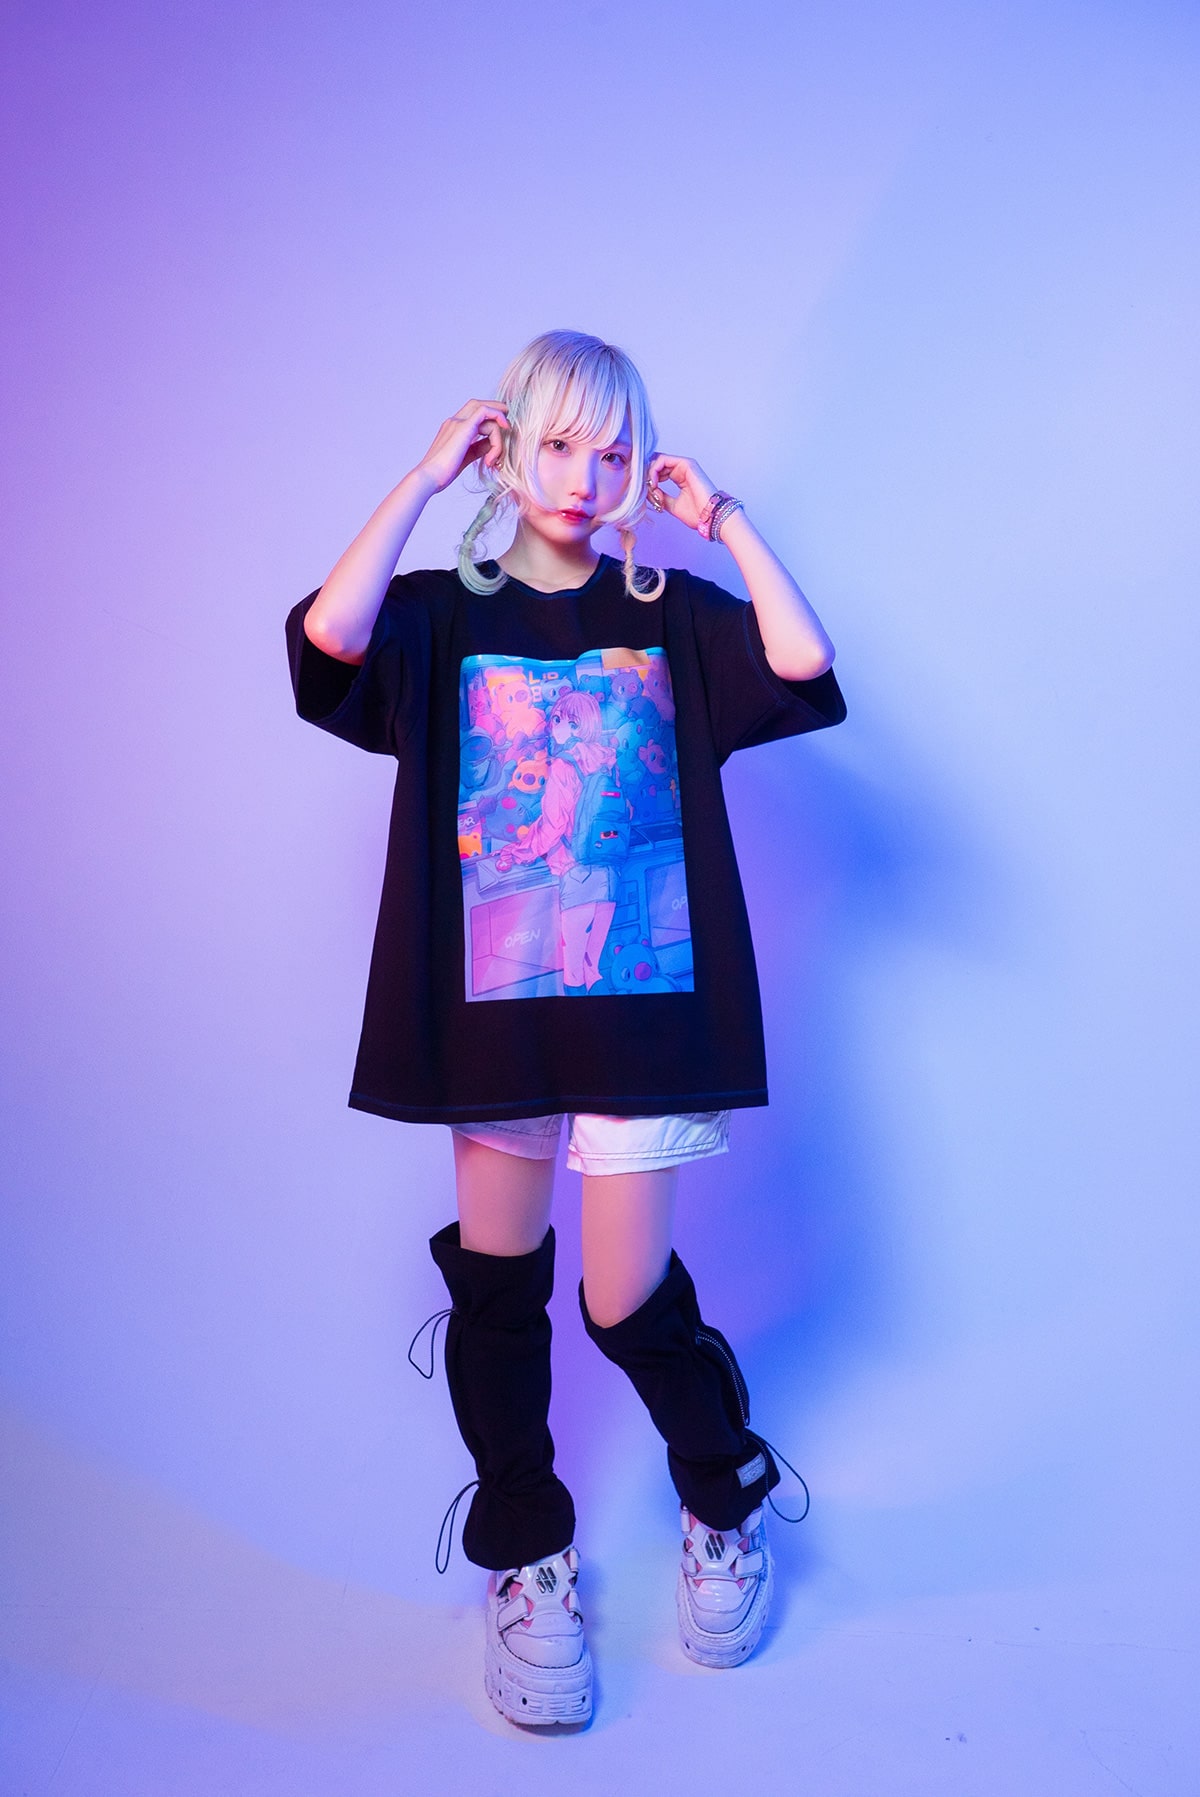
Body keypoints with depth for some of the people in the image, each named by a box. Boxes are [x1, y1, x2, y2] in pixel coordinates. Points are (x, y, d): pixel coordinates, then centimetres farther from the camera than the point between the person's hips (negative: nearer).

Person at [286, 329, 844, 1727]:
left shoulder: (672, 615, 5)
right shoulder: (443, 617, 3)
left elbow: (801, 661, -14)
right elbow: (329, 632, -19)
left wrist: (720, 517, -5)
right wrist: (427, 476, -11)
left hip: (644, 1001, -1)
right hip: (491, 1006, 1)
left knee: (627, 1298, 5)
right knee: (496, 1286, 11)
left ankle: (726, 1508, 36)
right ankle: (525, 1560, 34)